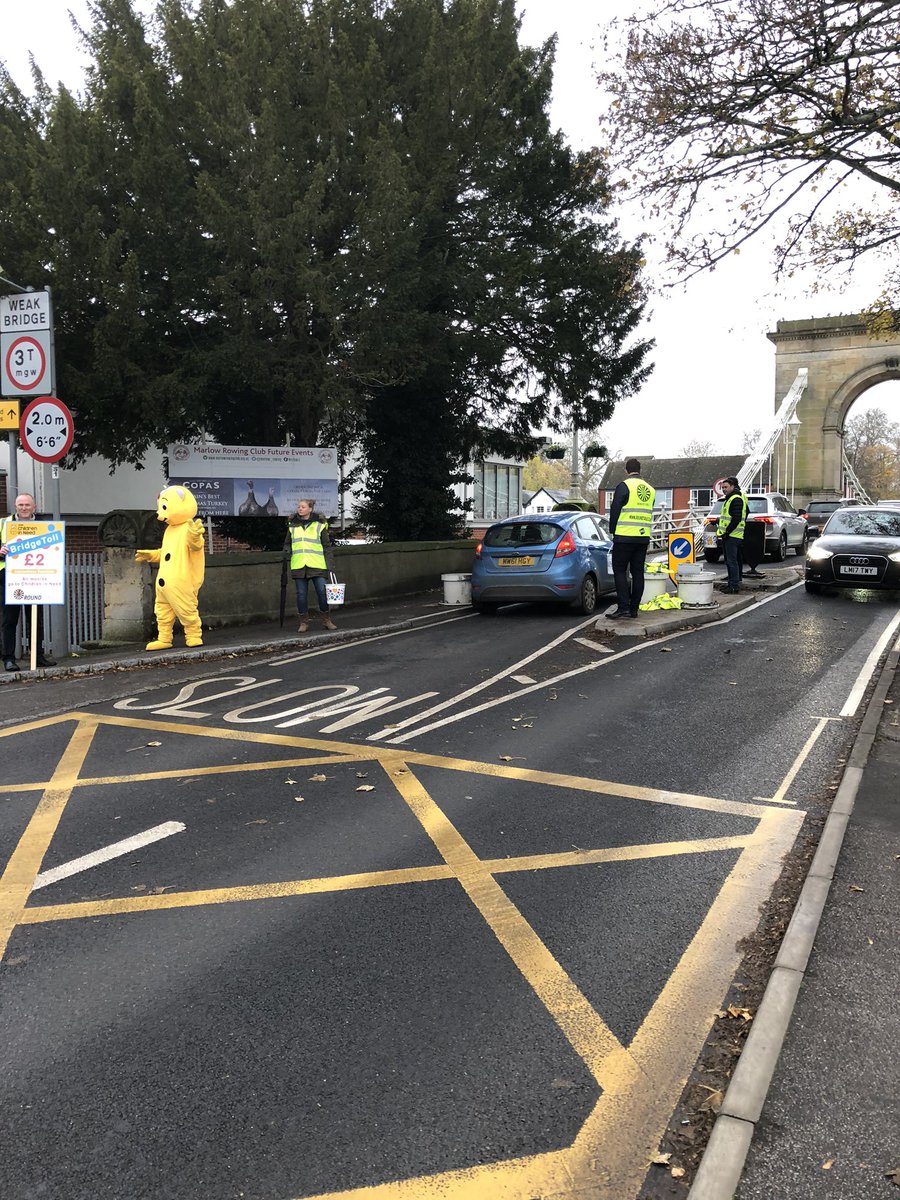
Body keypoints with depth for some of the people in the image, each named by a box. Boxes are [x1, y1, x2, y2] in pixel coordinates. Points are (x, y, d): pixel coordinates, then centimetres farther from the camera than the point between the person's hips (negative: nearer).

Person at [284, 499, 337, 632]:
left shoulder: (319, 525, 3)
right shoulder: (292, 525, 11)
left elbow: (327, 546, 4)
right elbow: (287, 543, 23)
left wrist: (330, 565, -1)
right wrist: (286, 553, 4)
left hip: (317, 565, -2)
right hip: (298, 565, 2)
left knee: (322, 591, -5)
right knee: (301, 594, 3)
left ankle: (327, 620, 9)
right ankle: (304, 622, 11)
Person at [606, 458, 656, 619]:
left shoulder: (624, 486, -9)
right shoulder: (650, 490, 13)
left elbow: (615, 511, -8)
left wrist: (613, 530, 4)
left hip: (624, 537, -6)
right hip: (643, 537, 6)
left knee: (620, 571, 0)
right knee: (638, 572, 8)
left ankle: (623, 607, -9)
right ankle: (634, 608, 11)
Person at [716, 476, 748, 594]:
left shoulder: (736, 499, -13)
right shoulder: (729, 499, 20)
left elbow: (736, 519, -21)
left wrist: (727, 532, -20)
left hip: (732, 536, -11)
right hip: (728, 535, 11)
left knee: (732, 561, -9)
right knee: (729, 561, 15)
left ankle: (735, 585, -7)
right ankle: (731, 583, 21)